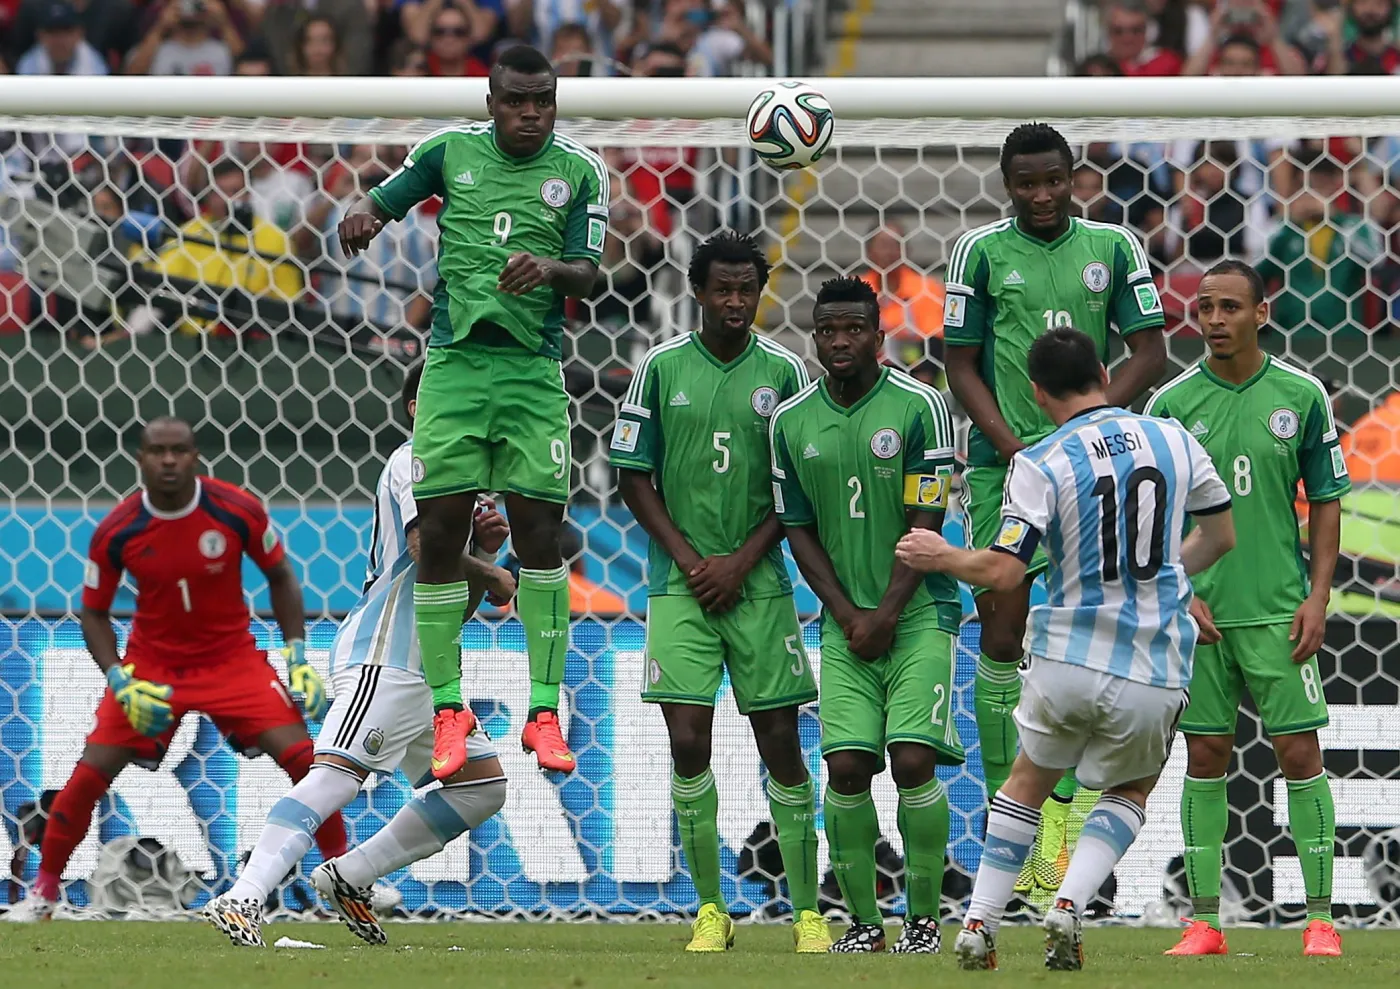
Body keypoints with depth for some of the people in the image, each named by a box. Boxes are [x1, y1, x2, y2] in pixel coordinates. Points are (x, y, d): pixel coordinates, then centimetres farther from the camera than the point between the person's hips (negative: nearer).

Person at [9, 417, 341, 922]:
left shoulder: (239, 511, -14)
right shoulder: (116, 531, -14)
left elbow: (280, 577, 2)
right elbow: (94, 612, -1)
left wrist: (297, 655, -6)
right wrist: (119, 681, -15)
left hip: (233, 661, 0)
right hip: (149, 666, 0)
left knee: (302, 757, -15)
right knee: (90, 774, -10)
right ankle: (44, 889, 11)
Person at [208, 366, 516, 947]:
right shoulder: (416, 459, -2)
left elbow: (457, 608, 26)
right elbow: (425, 544, -21)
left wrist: (483, 547, 10)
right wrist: (494, 578, -6)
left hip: (420, 670, 10)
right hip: (383, 655, -10)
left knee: (484, 784, 11)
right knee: (341, 772, -26)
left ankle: (348, 877, 8)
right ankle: (243, 899, -39)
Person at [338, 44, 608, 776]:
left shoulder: (580, 171, 3)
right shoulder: (449, 151, 5)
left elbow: (587, 275, -1)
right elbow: (380, 203, 10)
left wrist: (550, 268, -24)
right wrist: (361, 217, -14)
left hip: (533, 371, -1)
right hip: (453, 362, 1)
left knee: (540, 536, -4)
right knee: (440, 533, -3)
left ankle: (544, 713, 2)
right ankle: (448, 709, 7)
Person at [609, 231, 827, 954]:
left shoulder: (783, 373, 3)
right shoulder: (661, 368, 2)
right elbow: (633, 478, 5)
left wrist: (741, 561, -6)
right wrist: (688, 559, -5)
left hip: (759, 582, 0)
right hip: (680, 584, 0)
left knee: (781, 745, 1)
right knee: (687, 742, -8)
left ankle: (807, 910, 8)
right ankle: (710, 909, 3)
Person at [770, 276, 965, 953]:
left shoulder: (919, 407, -6)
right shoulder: (791, 421, 5)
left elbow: (924, 524, -6)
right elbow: (799, 531, 9)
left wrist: (887, 615, -11)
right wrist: (846, 613, -2)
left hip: (917, 612, -3)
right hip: (845, 618, 3)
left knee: (913, 761, -13)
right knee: (846, 766, -8)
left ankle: (924, 917, -1)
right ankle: (863, 919, 4)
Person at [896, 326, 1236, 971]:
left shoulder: (1040, 465, -9)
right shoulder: (1175, 442, 3)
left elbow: (1003, 571, -16)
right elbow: (1220, 536, 17)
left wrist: (941, 557, 3)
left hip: (1067, 661, -1)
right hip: (1155, 675, 1)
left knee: (1028, 783, 24)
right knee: (1130, 792, 26)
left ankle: (978, 928, 19)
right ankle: (1067, 907, 4)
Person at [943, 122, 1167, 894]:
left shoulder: (1113, 247, 5)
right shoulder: (980, 252, 1)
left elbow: (1149, 354, 4)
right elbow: (961, 366, 1)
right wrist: (1016, 449, -11)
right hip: (1002, 464, -1)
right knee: (1002, 637, -2)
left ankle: (1058, 818, -4)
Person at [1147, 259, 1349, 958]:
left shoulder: (1301, 396, 1)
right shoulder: (1172, 403, 1)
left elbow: (1326, 501, 6)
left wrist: (1318, 596, -2)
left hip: (1279, 610, -1)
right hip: (1199, 611, 1)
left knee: (1299, 752, -3)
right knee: (1205, 756, 3)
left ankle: (1320, 918, 2)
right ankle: (1204, 920, 7)